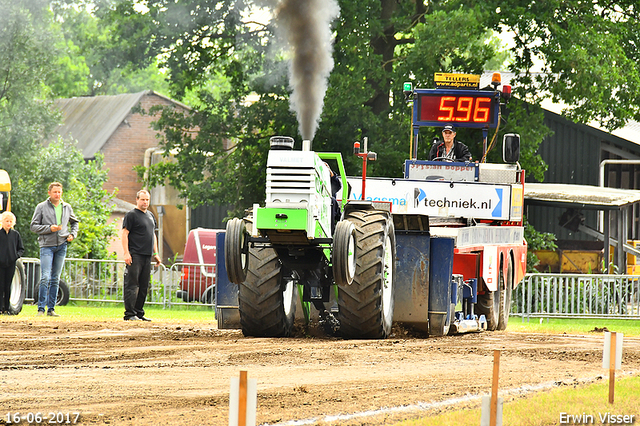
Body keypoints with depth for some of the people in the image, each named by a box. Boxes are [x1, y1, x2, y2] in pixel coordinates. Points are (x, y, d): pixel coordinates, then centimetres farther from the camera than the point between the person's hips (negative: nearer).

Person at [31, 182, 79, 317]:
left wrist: (73, 234, 9)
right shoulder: (41, 207, 0)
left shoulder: (67, 207, 12)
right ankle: (41, 308, -8)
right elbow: (33, 226, -1)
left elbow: (74, 222, 28)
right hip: (47, 245, -4)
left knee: (55, 279, 6)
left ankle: (51, 308, 10)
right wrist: (49, 228, -14)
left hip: (62, 245, 4)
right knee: (45, 277, -12)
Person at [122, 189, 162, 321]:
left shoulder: (151, 216, 20)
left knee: (144, 286, 8)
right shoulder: (131, 215, -4)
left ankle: (139, 312, 14)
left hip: (147, 256, 8)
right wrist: (126, 253, -17)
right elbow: (125, 234, -9)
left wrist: (155, 253, 20)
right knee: (132, 285, -10)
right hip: (135, 255, -8)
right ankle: (129, 313, -11)